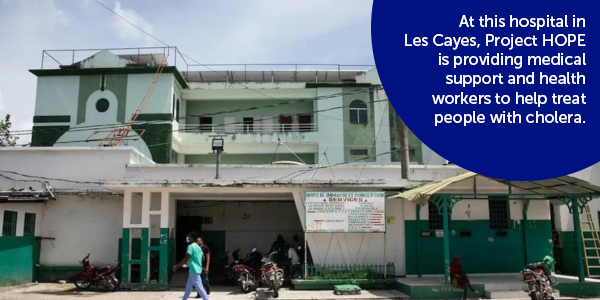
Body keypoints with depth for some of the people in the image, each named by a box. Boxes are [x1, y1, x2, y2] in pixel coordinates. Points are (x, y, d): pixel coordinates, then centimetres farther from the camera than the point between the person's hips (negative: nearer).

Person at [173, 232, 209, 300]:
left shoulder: (191, 246, -14)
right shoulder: (198, 247, 15)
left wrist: (177, 266, -13)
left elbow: (186, 259, -20)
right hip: (195, 269, 10)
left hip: (194, 270, -10)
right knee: (188, 287, 17)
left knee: (199, 287, -8)